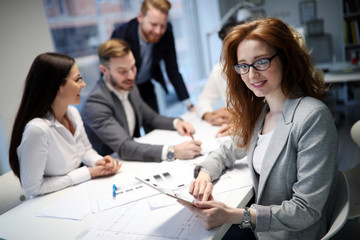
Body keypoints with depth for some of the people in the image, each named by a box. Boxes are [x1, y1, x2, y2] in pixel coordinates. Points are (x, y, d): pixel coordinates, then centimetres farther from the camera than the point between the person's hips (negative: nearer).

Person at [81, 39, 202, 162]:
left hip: (133, 163, 7)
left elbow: (150, 118, 16)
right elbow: (124, 148, -31)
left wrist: (176, 123, -3)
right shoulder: (95, 104, -22)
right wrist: (173, 152, -40)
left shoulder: (129, 88, 2)